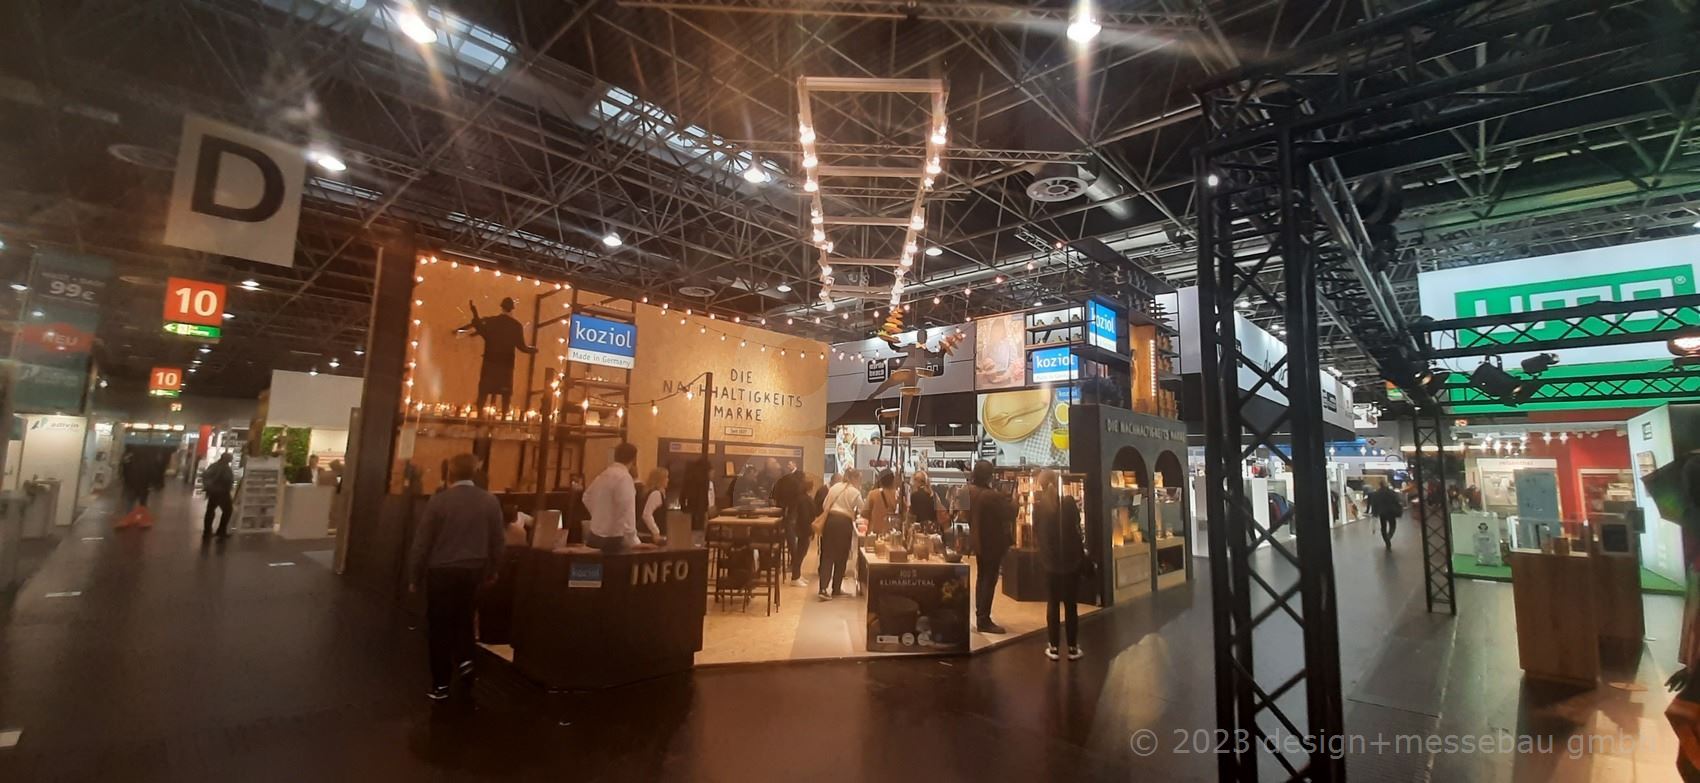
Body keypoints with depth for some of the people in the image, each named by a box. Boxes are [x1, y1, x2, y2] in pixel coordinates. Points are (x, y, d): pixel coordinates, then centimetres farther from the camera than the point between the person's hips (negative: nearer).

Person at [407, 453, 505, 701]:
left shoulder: (439, 500, -12)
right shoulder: (490, 501, -4)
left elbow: (422, 541, -8)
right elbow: (496, 541, 3)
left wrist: (414, 576, 4)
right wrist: (491, 570, 17)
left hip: (442, 571, -3)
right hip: (473, 570, 3)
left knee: (440, 626, 9)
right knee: (464, 617, 26)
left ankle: (441, 685, 15)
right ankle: (464, 659, 11)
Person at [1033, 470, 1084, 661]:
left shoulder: (1039, 505, -7)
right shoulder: (1068, 502, -10)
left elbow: (1035, 531, 1)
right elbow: (1076, 526, -3)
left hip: (1050, 560, 1)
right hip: (1071, 559, 0)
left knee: (1052, 604, 9)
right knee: (1071, 604, 8)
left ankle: (1054, 647, 12)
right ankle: (1073, 648, 14)